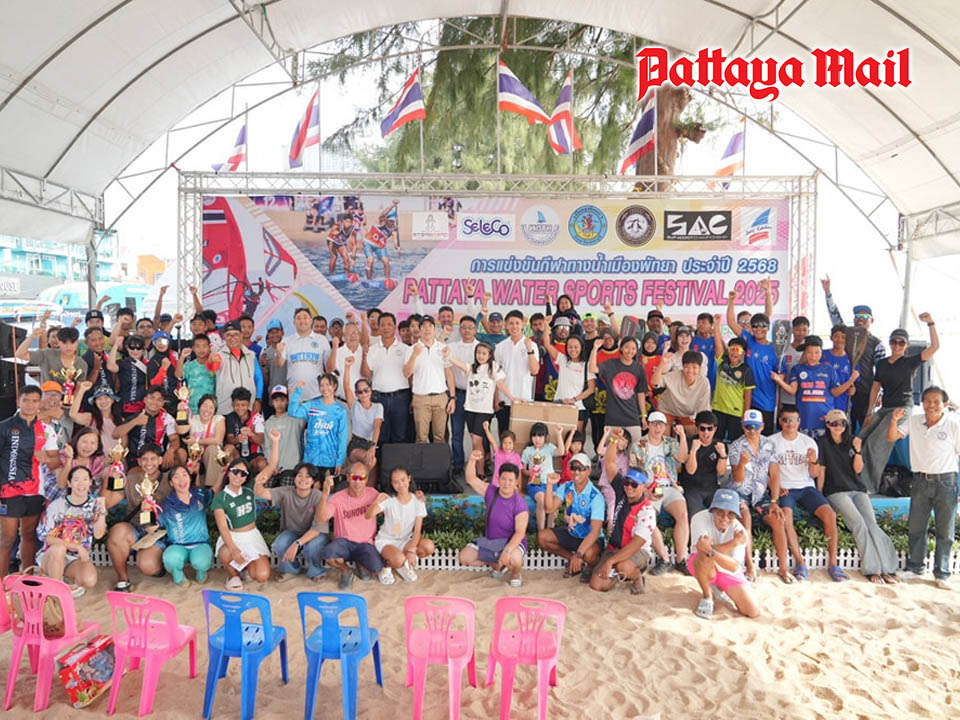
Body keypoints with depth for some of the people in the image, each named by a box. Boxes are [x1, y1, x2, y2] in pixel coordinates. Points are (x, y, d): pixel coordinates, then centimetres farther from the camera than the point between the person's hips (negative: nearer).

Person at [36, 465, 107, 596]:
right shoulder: (57, 505, -7)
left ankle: (76, 584, 7)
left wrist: (102, 510, -27)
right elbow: (48, 538, -9)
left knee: (90, 581, -29)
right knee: (59, 548, -37)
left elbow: (98, 535, -14)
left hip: (77, 559, 1)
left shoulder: (94, 504, 0)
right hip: (51, 557, -1)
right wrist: (77, 547, -18)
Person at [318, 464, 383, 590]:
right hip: (344, 542, -1)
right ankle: (345, 571, 1)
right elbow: (321, 520, -22)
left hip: (365, 544, 1)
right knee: (328, 554, -36)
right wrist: (325, 494, -33)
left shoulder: (372, 494, -2)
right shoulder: (338, 498, -7)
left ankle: (360, 563, 12)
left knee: (376, 569, -28)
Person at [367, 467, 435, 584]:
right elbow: (368, 516, -28)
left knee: (429, 546, -25)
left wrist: (411, 550, -21)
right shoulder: (389, 501, -13)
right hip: (386, 540, -3)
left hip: (405, 541, 3)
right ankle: (387, 566, 2)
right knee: (398, 559, -35)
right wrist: (376, 503, -47)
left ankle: (404, 563, 0)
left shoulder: (417, 501, -7)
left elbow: (417, 530, -9)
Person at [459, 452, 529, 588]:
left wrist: (507, 550, -41)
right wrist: (472, 461, -27)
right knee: (464, 557, -8)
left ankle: (515, 574, 2)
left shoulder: (520, 504, -20)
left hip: (512, 541, -5)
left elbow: (520, 532, -26)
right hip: (488, 541, 5)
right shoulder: (491, 491, -6)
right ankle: (497, 565, 17)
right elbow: (471, 479, -9)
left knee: (514, 559, -39)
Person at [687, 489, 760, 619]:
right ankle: (707, 596, -10)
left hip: (728, 571, 3)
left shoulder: (739, 531, -22)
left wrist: (712, 552, -49)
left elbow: (735, 567, -31)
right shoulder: (700, 518, -26)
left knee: (753, 612, -8)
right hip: (703, 568, -3)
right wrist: (734, 543, -41)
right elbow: (703, 550, -37)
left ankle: (718, 587, 21)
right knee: (705, 557, -39)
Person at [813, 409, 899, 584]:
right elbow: (820, 471, 0)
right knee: (859, 524, -24)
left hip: (857, 489, 4)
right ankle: (872, 569, -24)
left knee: (872, 523, -18)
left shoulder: (851, 441, 14)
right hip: (835, 492, -4)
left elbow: (857, 469, 6)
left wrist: (858, 450, -8)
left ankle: (886, 568, -21)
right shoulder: (823, 443, 3)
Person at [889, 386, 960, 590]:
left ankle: (942, 573, 14)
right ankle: (914, 567, 22)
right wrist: (894, 420, -19)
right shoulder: (914, 422, 2)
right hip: (921, 480, 3)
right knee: (916, 527, 10)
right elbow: (891, 437, 0)